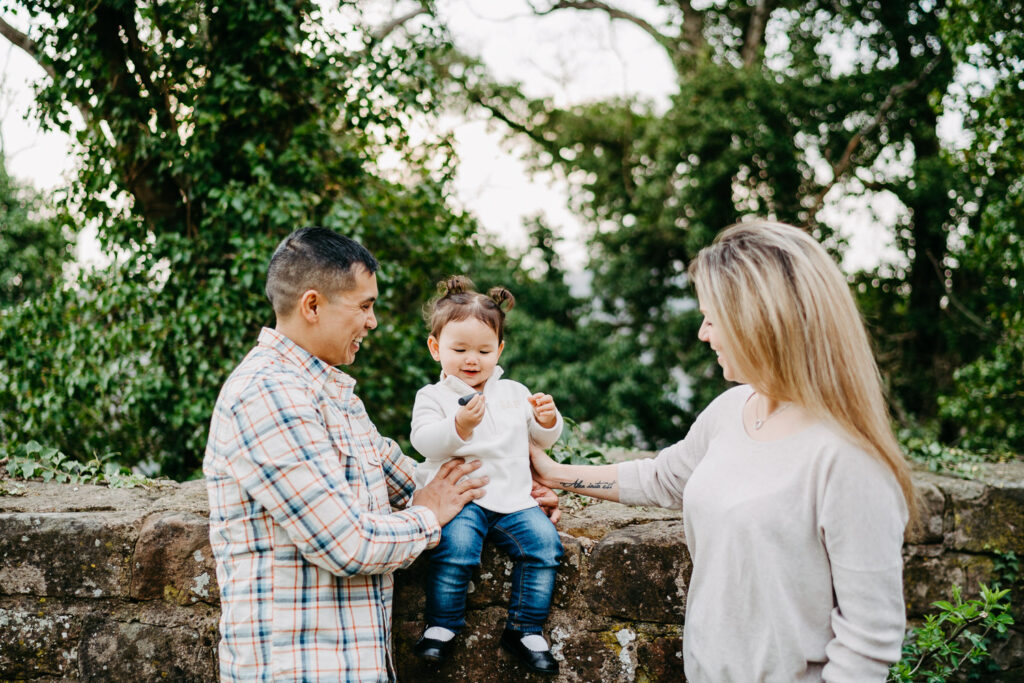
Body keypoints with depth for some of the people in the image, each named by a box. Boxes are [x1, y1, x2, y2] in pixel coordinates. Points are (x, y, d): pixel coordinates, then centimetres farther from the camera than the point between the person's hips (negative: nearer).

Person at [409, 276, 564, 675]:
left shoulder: (513, 392, 19)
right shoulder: (433, 397, 7)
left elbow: (541, 439, 22)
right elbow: (424, 440, -10)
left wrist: (547, 420, 0)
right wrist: (459, 427, -28)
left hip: (513, 496, 4)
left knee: (543, 541, -16)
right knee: (455, 544, -29)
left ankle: (525, 630, -2)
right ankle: (441, 626, -9)